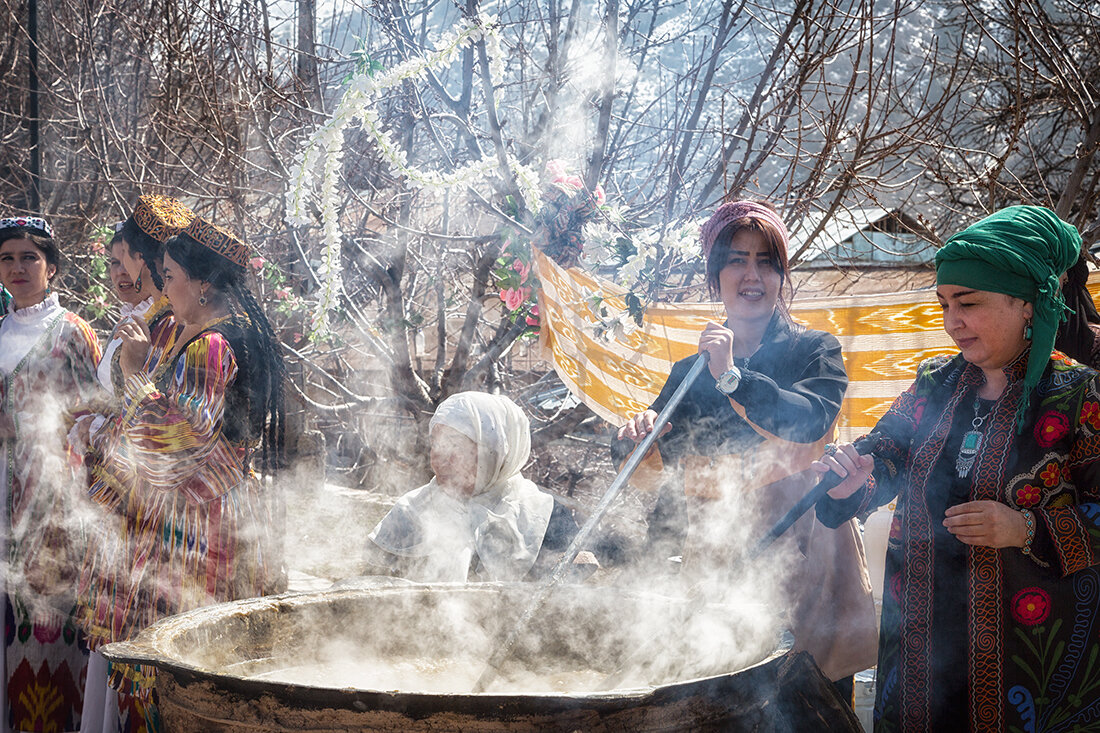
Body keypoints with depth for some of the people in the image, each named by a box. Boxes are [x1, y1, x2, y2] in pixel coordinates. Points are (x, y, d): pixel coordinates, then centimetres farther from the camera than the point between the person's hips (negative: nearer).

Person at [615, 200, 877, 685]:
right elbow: (647, 477, 11)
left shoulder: (814, 351, 5)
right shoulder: (689, 373, 13)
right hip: (712, 563, 2)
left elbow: (811, 422, -16)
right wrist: (639, 440, -10)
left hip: (798, 555, -2)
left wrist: (731, 378, -24)